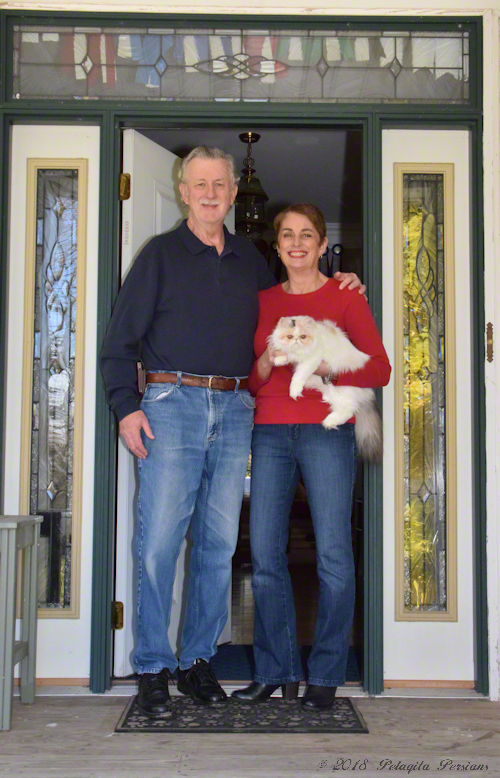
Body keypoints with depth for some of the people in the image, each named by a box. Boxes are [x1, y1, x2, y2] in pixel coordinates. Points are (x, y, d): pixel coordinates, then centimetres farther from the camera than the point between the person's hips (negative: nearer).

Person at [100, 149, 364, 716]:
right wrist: (126, 407, -7)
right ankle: (152, 669, 5)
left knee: (218, 541, 5)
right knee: (159, 540, -6)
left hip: (234, 409, 4)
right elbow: (120, 339, 4)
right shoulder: (161, 254, 7)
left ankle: (197, 660, 17)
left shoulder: (250, 260, 18)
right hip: (172, 402, -3)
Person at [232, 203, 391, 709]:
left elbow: (380, 369, 0)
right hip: (270, 433, 3)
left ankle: (326, 675, 7)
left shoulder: (345, 297, 7)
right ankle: (276, 671, 13)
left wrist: (322, 365, -13)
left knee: (333, 556, -7)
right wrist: (268, 361, -4)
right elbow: (248, 380, 17)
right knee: (265, 556, -1)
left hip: (326, 431, -3)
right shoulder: (262, 302, 17)